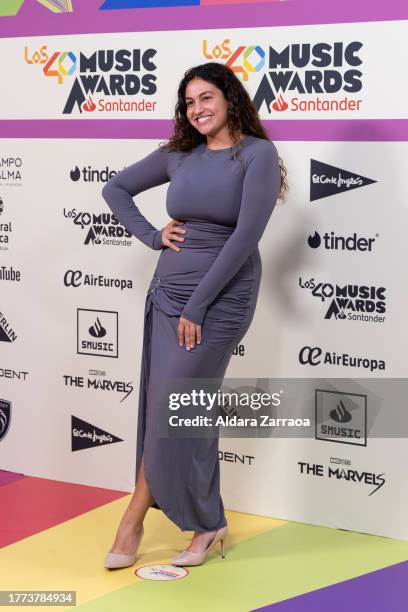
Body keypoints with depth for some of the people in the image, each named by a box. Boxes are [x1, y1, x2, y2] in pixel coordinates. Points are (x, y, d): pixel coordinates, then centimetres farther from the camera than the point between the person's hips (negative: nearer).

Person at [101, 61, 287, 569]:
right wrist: (152, 236, 3)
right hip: (166, 293, 6)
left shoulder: (257, 154, -8)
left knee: (169, 414, -5)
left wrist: (196, 306, -16)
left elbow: (246, 236, -16)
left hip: (221, 298, -5)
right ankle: (207, 524, 20)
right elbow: (115, 188, 19)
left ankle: (134, 520, 13)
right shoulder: (178, 154, 7)